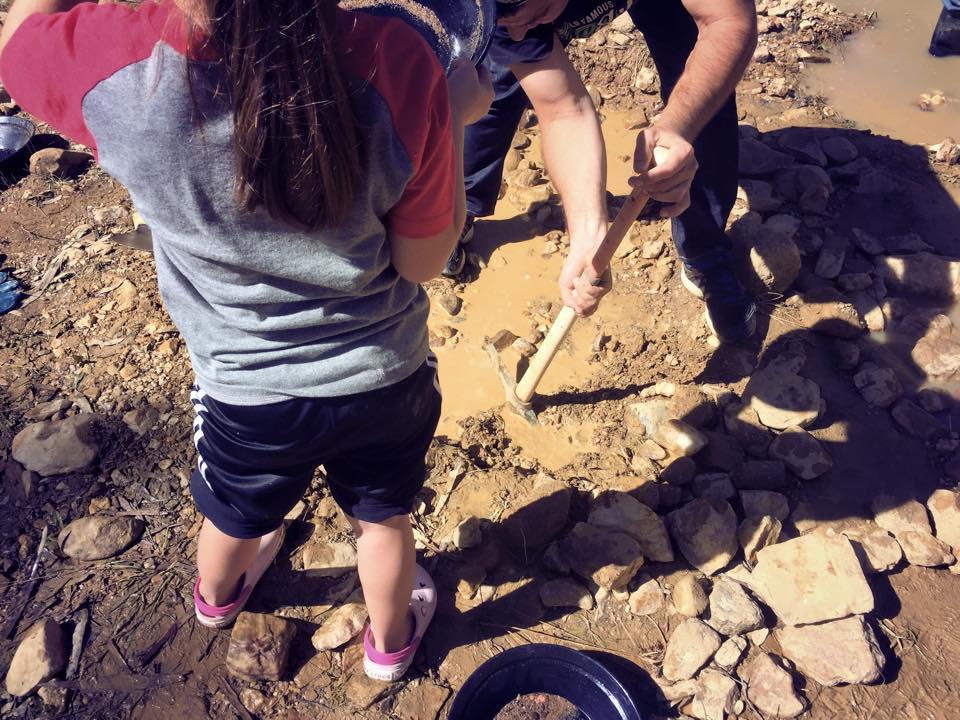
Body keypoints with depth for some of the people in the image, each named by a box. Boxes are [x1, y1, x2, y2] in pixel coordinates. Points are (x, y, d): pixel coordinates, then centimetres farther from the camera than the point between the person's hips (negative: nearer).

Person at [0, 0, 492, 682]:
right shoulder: (397, 66, -30)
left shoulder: (114, 61, -27)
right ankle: (391, 642, 58)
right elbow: (424, 261, -17)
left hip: (246, 391, 1)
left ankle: (217, 598, 68)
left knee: (235, 517, 33)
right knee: (383, 519, 29)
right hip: (385, 378, 0)